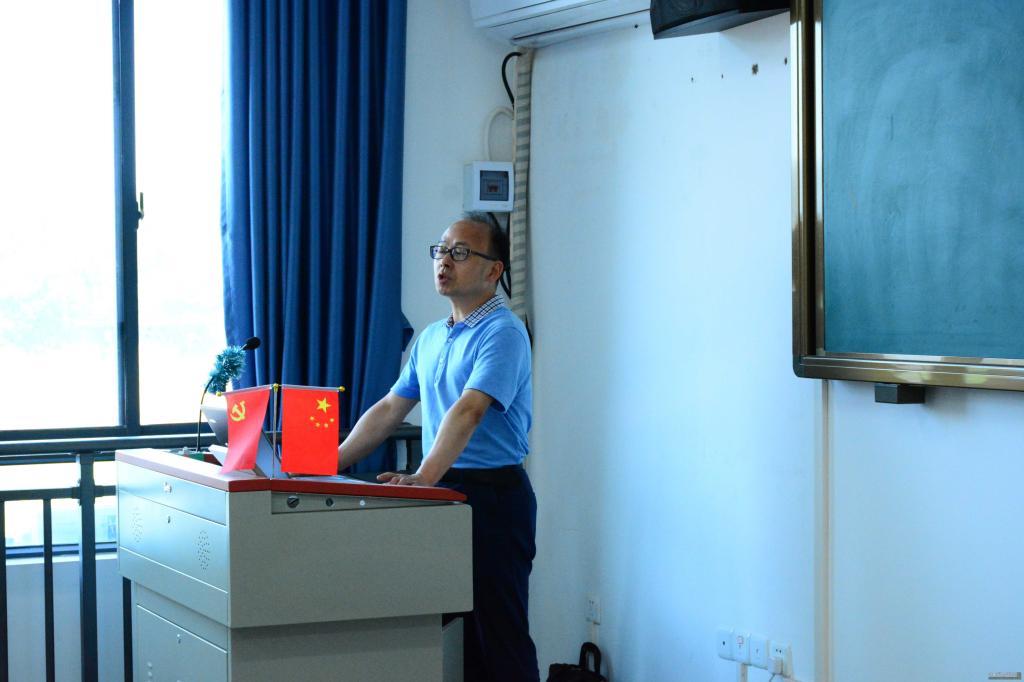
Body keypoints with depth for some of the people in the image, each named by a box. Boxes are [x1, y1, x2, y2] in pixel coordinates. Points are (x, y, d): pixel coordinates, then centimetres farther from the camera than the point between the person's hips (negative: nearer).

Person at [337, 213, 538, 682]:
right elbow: (390, 408, 19)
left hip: (493, 493, -8)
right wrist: (333, 463, 11)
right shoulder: (430, 338, 15)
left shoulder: (502, 333, -12)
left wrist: (424, 477, -36)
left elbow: (468, 411, -25)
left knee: (498, 632, -5)